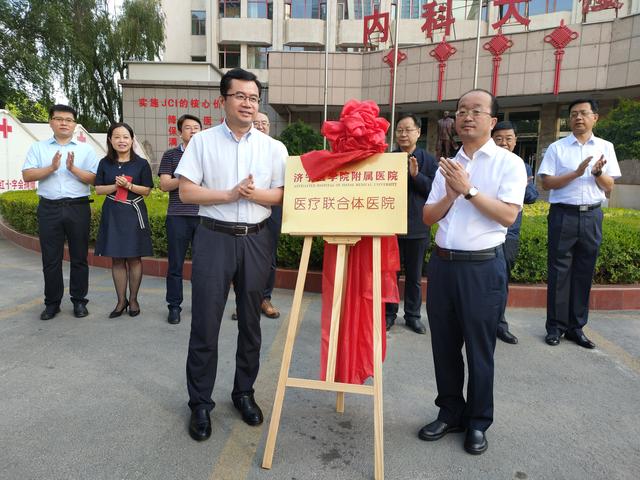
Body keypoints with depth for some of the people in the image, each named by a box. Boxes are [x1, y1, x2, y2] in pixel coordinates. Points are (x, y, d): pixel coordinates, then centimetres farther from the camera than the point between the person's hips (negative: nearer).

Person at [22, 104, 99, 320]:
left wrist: (73, 168, -15)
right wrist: (51, 168, -14)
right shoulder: (38, 148, 10)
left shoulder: (85, 149, 7)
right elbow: (27, 175, -1)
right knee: (50, 258, 6)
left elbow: (93, 179, -1)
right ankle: (52, 303, 17)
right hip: (49, 208, 1)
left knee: (79, 257, 5)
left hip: (78, 207, -1)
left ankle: (79, 301, 16)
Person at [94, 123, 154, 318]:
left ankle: (133, 299, 16)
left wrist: (129, 186, -16)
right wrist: (116, 186, -11)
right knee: (116, 259, 5)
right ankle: (121, 300, 16)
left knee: (134, 258, 2)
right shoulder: (105, 163, 6)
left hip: (134, 213, -2)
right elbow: (98, 189, 5)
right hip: (112, 214, 2)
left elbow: (147, 190, 0)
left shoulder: (141, 163, -1)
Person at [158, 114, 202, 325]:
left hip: (204, 216, 1)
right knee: (175, 264, 4)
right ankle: (174, 306, 14)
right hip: (178, 216, -1)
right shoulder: (171, 155, 7)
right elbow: (164, 185, -1)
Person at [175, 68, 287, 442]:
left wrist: (256, 194, -16)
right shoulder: (202, 141, 2)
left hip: (257, 240, 2)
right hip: (215, 238, -1)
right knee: (205, 324, 1)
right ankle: (201, 403, 17)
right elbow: (186, 191, -3)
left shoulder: (274, 148, 6)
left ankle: (244, 393, 29)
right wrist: (230, 194, -15)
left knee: (250, 322, 11)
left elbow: (284, 196, 3)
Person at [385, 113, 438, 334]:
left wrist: (416, 175, -19)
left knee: (414, 276, 12)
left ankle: (413, 315, 26)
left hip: (417, 227, 0)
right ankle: (389, 313, 24)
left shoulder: (429, 161, 0)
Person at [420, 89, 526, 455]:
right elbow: (428, 217, 8)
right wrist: (450, 195, -8)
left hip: (483, 267, -5)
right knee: (444, 346, 13)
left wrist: (469, 190, -17)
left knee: (479, 350, 7)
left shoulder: (508, 163, -3)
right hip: (443, 263, 5)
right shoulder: (448, 165, 11)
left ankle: (478, 423, 26)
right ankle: (450, 413, 32)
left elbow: (508, 216, -14)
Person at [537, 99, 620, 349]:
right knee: (559, 272, 0)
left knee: (584, 273, 7)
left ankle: (576, 327, 17)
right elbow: (546, 183, -5)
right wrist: (576, 173, -15)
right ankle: (555, 326, 10)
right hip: (563, 215, -3)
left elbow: (609, 187, 9)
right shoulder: (557, 148, 2)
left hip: (592, 216, 3)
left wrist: (598, 173, -11)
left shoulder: (605, 147, 10)